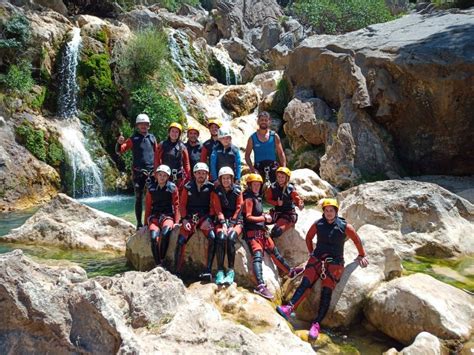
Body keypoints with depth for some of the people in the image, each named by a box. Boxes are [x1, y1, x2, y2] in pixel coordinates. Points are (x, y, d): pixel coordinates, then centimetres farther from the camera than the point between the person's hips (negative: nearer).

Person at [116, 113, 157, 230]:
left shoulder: (152, 138, 9)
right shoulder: (133, 139, 3)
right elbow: (119, 151, -4)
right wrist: (119, 143, -25)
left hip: (152, 172, 2)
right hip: (138, 173, -2)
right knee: (139, 198, 4)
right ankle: (139, 223, 9)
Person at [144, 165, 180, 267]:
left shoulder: (172, 188, 4)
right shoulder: (151, 188, 12)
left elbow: (176, 205, 4)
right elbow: (148, 207, 15)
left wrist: (176, 222, -4)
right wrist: (146, 223, 12)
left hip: (167, 215, -2)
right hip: (154, 216, 2)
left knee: (164, 234, -34)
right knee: (154, 237, -27)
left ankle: (162, 261, -24)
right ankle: (158, 264, -22)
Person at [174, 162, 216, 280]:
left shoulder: (210, 187, 3)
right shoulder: (188, 187, 5)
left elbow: (213, 205, 2)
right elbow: (182, 204, 7)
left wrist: (209, 219, -10)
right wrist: (184, 220, -5)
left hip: (205, 217, -1)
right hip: (190, 217, 1)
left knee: (212, 238, -26)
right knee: (180, 241, -17)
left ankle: (207, 271, -23)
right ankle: (176, 271, -8)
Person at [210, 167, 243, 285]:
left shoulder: (237, 191, 8)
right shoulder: (216, 192, 9)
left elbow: (238, 208, 2)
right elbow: (218, 209, 0)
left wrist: (231, 224, -9)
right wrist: (223, 223, -15)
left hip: (235, 221, -1)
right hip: (221, 221, 1)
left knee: (231, 237, -30)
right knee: (221, 237, -30)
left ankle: (231, 271, -27)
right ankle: (220, 271, -30)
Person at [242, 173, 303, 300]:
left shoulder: (257, 198, 18)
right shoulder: (249, 199, -9)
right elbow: (248, 217, -16)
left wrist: (264, 216, 9)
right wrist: (264, 218, -15)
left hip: (262, 231, 9)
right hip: (253, 232, -9)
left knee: (274, 251, 19)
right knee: (258, 255, -23)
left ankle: (290, 271, 34)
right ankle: (261, 286, -36)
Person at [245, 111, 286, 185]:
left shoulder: (274, 136, 6)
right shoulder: (252, 138, 6)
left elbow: (281, 153, 6)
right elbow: (247, 155, 6)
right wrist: (252, 168, -8)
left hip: (273, 167, 0)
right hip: (258, 168, 0)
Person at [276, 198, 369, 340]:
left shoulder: (344, 226, -4)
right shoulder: (318, 224, 2)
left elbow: (357, 240, 11)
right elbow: (309, 237, 20)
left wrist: (361, 256, 20)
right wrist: (311, 253, 19)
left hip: (334, 263, -2)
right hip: (317, 259, 2)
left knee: (326, 291, -12)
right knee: (305, 282, -18)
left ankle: (316, 324, -16)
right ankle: (289, 308, -32)